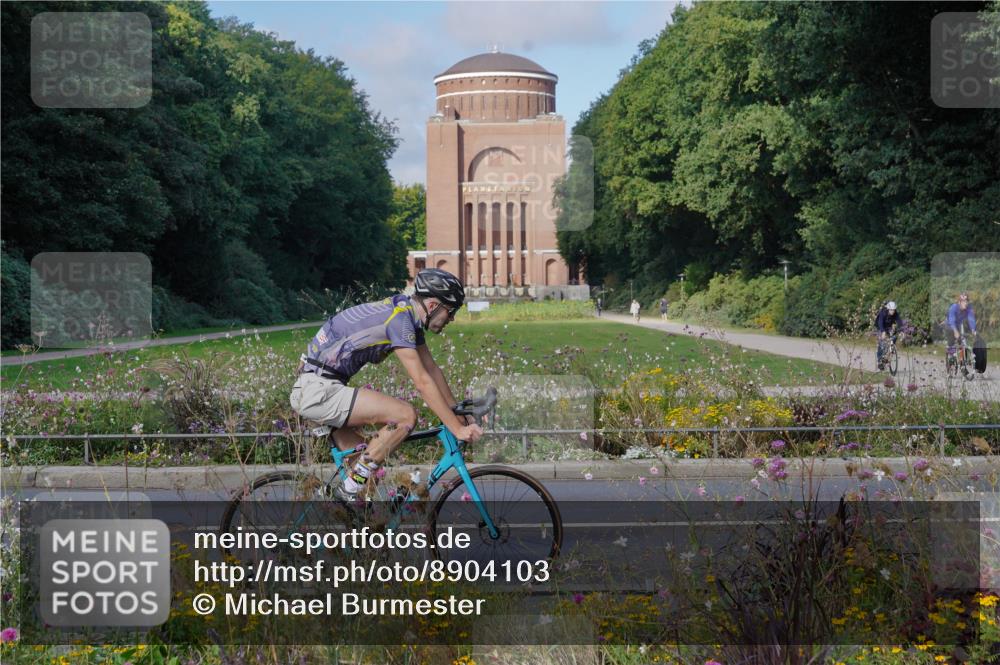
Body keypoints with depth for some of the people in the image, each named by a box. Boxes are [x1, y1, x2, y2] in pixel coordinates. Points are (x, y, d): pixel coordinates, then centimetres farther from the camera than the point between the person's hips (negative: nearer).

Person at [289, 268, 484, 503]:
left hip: (312, 391, 10)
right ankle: (349, 489, -10)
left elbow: (432, 369, 19)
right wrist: (457, 429, -18)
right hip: (318, 390, -10)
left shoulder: (407, 314, 12)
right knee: (405, 415, -17)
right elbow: (422, 382, -20)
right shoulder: (399, 319, -17)